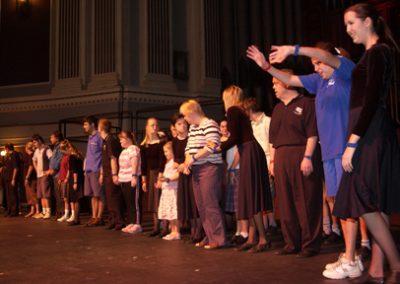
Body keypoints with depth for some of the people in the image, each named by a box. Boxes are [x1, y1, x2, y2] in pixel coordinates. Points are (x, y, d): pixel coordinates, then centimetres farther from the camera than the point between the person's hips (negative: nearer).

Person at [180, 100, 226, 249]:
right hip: (196, 170, 9)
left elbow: (211, 146, -21)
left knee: (210, 205, -8)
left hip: (210, 168, -9)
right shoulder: (192, 128, 18)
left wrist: (193, 158, -16)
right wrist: (187, 162, 1)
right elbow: (189, 148, 19)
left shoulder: (209, 125, -10)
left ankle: (218, 239, 0)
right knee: (201, 206, 10)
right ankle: (209, 237, 19)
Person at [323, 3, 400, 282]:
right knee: (375, 205, 8)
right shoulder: (377, 53, 19)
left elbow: (371, 101, -18)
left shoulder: (377, 53, -10)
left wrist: (352, 142, -20)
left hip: (370, 134, -10)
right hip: (371, 133, 10)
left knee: (366, 203, -9)